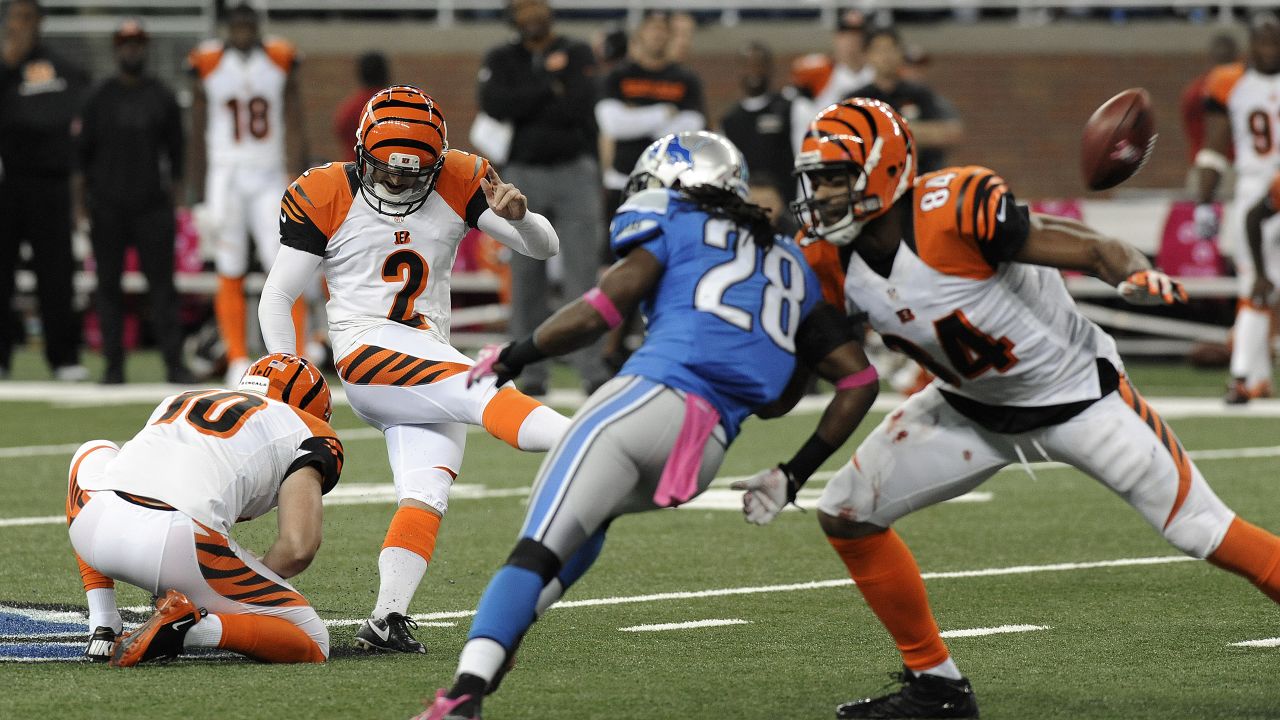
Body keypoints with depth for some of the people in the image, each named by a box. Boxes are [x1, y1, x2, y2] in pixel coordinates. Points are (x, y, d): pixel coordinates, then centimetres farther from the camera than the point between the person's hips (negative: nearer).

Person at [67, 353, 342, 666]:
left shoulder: (179, 400, 34)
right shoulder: (307, 432, 17)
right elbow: (299, 548, 3)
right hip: (181, 548, -5)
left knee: (94, 454, 42)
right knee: (312, 647, 13)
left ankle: (103, 626, 26)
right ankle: (193, 628, -13)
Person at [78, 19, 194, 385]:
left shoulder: (162, 97, 7)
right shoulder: (100, 98, 6)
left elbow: (175, 146, 11)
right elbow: (85, 148, 9)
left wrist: (174, 182, 2)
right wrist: (86, 192, 3)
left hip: (152, 204, 0)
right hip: (108, 206, 0)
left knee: (162, 284, -4)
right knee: (108, 285, 2)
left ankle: (174, 363, -5)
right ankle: (113, 364, 7)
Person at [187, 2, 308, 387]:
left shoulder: (281, 62, 1)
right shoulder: (209, 66, -1)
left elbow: (294, 128, 0)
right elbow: (198, 139, 3)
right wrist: (200, 200, 2)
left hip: (269, 178, 0)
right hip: (225, 178, 0)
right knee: (231, 275, 3)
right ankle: (238, 362, 9)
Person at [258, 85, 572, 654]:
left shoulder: (458, 184, 6)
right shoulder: (326, 197, -1)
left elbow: (544, 247, 4)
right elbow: (277, 297, 2)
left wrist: (518, 215, -19)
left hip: (430, 362, 5)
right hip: (366, 351, -5)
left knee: (425, 497, -12)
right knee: (481, 394, -29)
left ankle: (386, 621, -16)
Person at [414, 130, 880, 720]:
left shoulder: (674, 224, 13)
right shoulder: (789, 262, 29)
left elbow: (600, 312, -3)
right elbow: (859, 380, 24)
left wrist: (515, 356, 9)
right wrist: (798, 471, 26)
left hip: (649, 398, -6)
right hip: (708, 452, 6)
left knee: (536, 551, -12)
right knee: (593, 513, 32)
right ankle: (494, 646, 19)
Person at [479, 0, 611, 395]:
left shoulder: (577, 55, 5)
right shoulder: (501, 60, 8)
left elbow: (579, 107, -11)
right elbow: (494, 106, -11)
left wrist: (523, 112, -7)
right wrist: (547, 85, -12)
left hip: (574, 173, -1)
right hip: (521, 174, 1)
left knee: (583, 272, -6)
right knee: (526, 278, 2)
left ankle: (592, 368, -8)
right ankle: (531, 370, 7)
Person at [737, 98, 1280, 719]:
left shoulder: (954, 212, -30)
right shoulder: (831, 264, -11)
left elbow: (1097, 251, -28)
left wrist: (1138, 276, -48)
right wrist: (786, 470, -6)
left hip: (1075, 395, -6)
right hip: (972, 409, 6)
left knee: (1203, 533, -8)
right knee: (846, 514, -2)